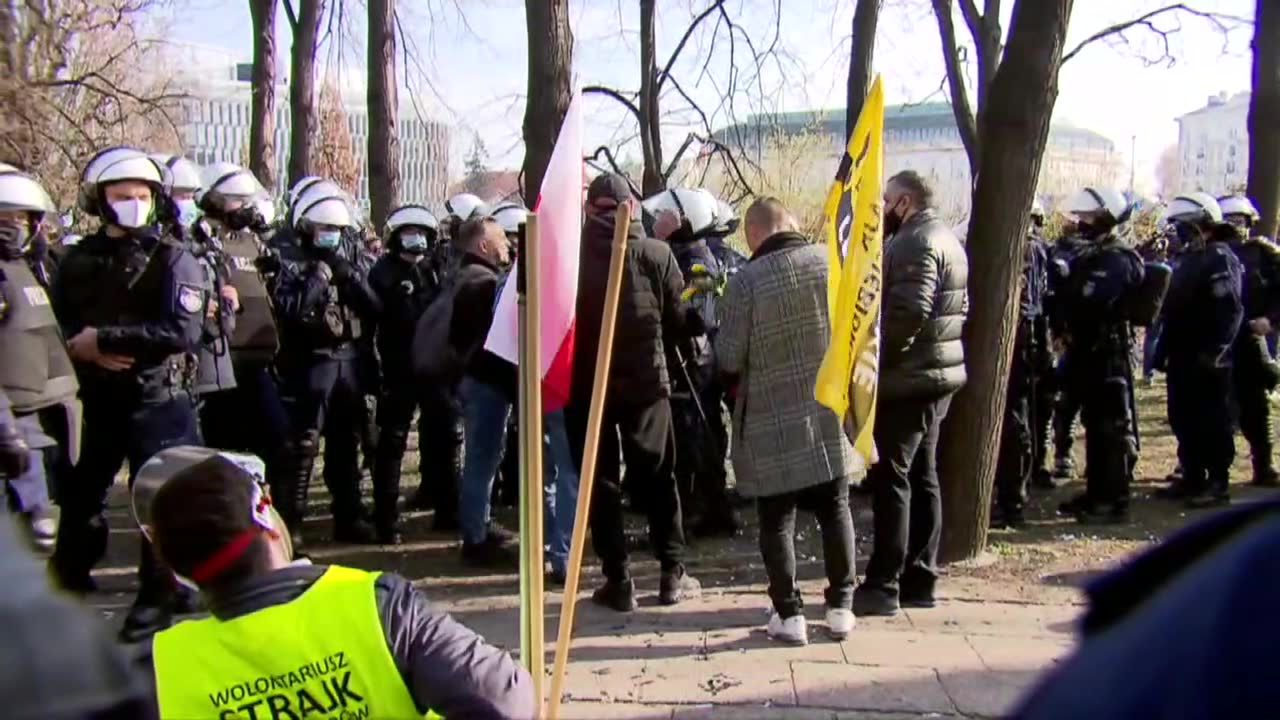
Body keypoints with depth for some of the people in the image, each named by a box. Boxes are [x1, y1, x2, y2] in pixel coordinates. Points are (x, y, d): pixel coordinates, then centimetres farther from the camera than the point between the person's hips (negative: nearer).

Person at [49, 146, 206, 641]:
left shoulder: (173, 260, -6)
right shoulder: (80, 259, 8)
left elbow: (183, 332, -19)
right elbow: (58, 323, 11)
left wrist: (102, 338, -18)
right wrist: (86, 349, -12)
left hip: (158, 400, -4)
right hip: (97, 398, 5)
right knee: (79, 494, 14)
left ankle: (156, 599, 14)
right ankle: (66, 585, 34)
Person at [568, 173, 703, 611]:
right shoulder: (656, 254, -6)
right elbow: (678, 320, -1)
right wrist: (704, 316, 19)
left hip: (586, 384, 0)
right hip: (645, 381, 1)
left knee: (600, 483, 9)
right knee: (658, 478, 14)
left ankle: (618, 581, 10)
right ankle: (673, 574, 18)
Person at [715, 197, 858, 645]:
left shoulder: (747, 280, -14)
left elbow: (729, 360, -10)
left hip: (773, 423, -3)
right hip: (832, 414, 3)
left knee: (777, 520, 8)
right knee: (835, 509, 15)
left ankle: (789, 614, 12)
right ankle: (841, 607, 22)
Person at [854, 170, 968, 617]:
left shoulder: (915, 242, -14)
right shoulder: (945, 238, 18)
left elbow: (908, 312, -26)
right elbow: (957, 309, 19)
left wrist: (871, 357, -17)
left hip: (908, 378, -10)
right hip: (939, 373, 10)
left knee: (889, 478, -5)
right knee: (922, 476, 13)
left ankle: (883, 585, 0)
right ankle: (919, 580, 20)